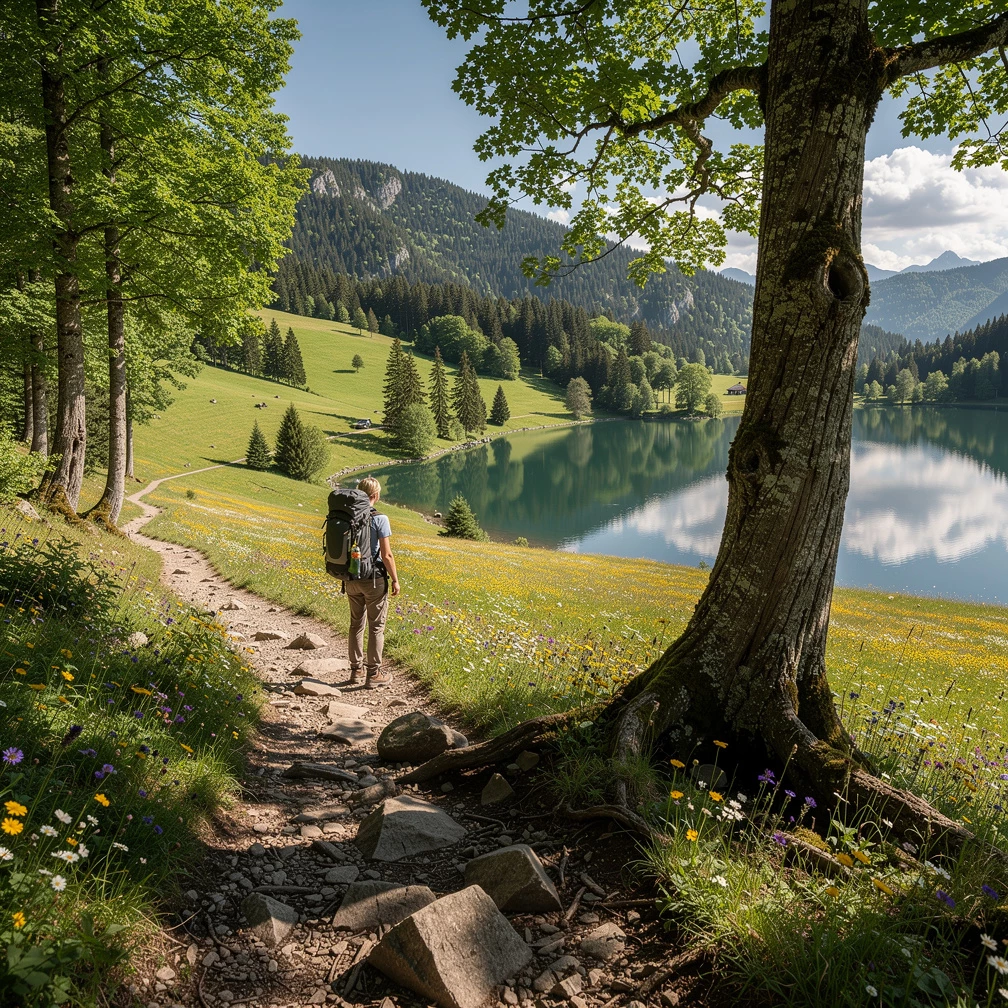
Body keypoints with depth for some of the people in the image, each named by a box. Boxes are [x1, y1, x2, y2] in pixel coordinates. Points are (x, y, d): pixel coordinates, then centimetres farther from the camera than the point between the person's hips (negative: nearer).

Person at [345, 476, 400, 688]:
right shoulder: (380, 519, -15)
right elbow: (386, 555, -16)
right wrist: (395, 580, -5)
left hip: (352, 579, 5)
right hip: (374, 579, -5)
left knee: (356, 624, 16)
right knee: (376, 627, 6)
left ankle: (356, 670, 24)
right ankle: (373, 674, 11)